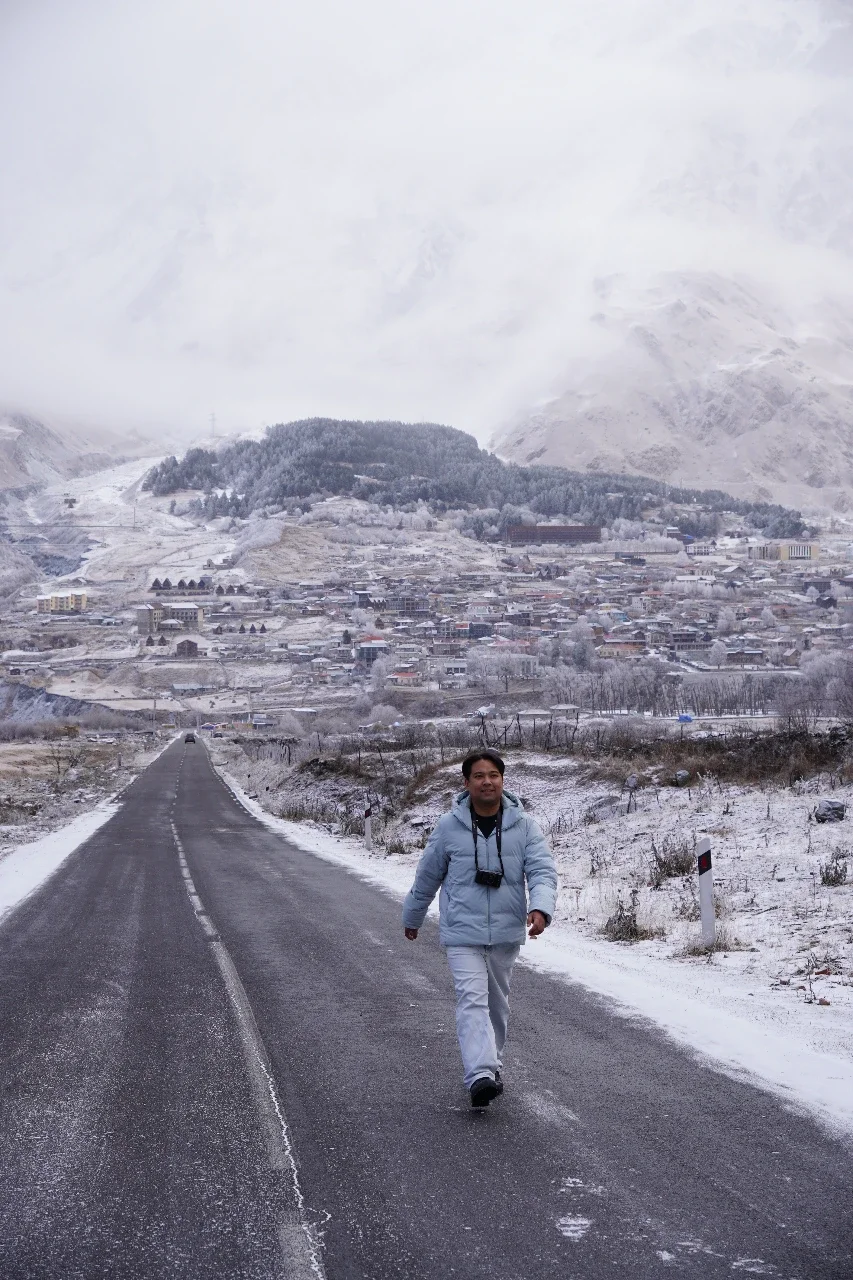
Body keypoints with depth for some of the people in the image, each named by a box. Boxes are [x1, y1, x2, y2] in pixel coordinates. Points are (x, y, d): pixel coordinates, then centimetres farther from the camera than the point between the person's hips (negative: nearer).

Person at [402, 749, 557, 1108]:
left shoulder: (523, 826, -3)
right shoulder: (449, 826, -5)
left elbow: (542, 871, -11)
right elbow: (427, 876, 7)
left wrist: (540, 908, -31)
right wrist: (411, 917, 18)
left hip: (506, 933, 2)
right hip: (463, 933, -2)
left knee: (497, 1003, 16)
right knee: (472, 1000, -16)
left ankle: (490, 1063, 35)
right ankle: (480, 1075, -26)